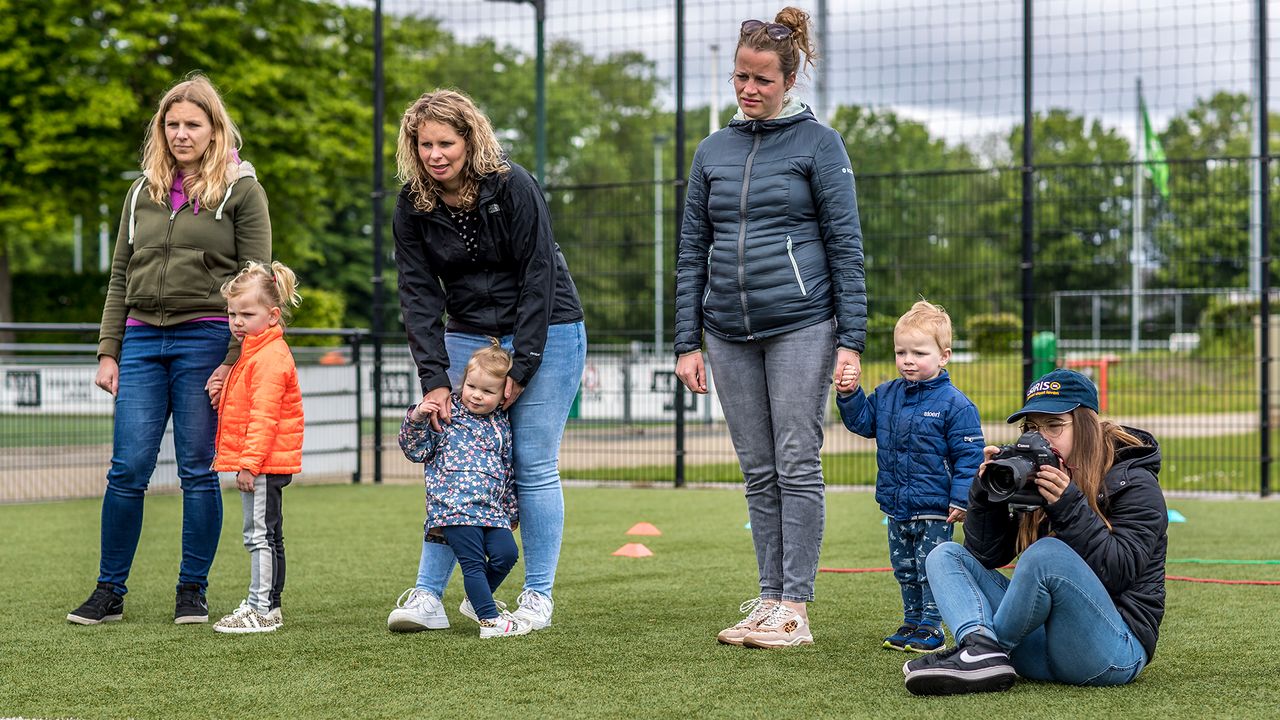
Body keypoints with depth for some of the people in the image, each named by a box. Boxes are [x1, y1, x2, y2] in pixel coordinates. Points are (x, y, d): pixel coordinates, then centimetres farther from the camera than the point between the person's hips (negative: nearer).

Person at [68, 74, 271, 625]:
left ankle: (193, 591, 12)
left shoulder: (241, 189, 1)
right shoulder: (144, 190, 15)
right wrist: (108, 351, 9)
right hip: (142, 340, 4)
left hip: (205, 340, -4)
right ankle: (110, 591, 9)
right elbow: (120, 275, 17)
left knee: (198, 471, 1)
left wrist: (236, 358, -11)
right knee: (128, 470, 0)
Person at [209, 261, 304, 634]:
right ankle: (266, 604, 21)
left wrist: (250, 461, -25)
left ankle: (262, 609, -7)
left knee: (261, 534, -9)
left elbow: (263, 416, -23)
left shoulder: (269, 357, -17)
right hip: (259, 461, 11)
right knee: (264, 535, 14)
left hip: (264, 462, -11)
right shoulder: (254, 351, 18)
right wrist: (243, 459, 27)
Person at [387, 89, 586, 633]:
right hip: (469, 338, 4)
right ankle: (428, 594, -2)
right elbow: (419, 295, -7)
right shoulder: (413, 206, -6)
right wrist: (434, 379, -16)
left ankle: (538, 598, 3)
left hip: (545, 333, -4)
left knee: (534, 467, -6)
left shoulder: (512, 187, -18)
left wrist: (520, 369, -19)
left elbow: (538, 279, -17)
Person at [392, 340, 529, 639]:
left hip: (492, 509, 5)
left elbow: (508, 470, 25)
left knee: (506, 554, -6)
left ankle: (476, 601, 17)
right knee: (473, 562, -10)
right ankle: (490, 620, -9)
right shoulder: (445, 414, 4)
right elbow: (416, 451, 6)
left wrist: (512, 512, 28)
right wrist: (416, 419, -11)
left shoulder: (502, 424, 16)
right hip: (454, 506, -5)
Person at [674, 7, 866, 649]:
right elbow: (691, 253, 14)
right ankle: (769, 600, 13)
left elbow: (846, 247, -2)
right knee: (759, 474, 7)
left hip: (801, 327, -4)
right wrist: (687, 344, 8)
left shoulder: (818, 144, 0)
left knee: (798, 467, -4)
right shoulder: (712, 152, 12)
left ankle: (796, 608, -2)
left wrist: (851, 340, -9)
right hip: (730, 334, 4)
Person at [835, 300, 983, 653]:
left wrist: (961, 499, -16)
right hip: (896, 506, 7)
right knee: (905, 570, 15)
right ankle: (913, 621, 26)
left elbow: (968, 455, -11)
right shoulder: (887, 395, 6)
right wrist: (849, 395, -2)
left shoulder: (954, 403, -12)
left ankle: (931, 627, 5)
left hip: (934, 508, -7)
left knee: (932, 569, -1)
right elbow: (862, 421, 16)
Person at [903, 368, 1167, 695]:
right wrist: (985, 493, -7)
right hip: (1044, 643, 7)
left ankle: (972, 654, -15)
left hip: (1115, 649, -7)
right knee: (944, 556, 1)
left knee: (1047, 553, -34)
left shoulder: (1134, 484, -3)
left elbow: (1118, 573, -16)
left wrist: (1068, 507, -23)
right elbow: (986, 555, 9)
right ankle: (982, 648, -30)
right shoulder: (1034, 477, 13)